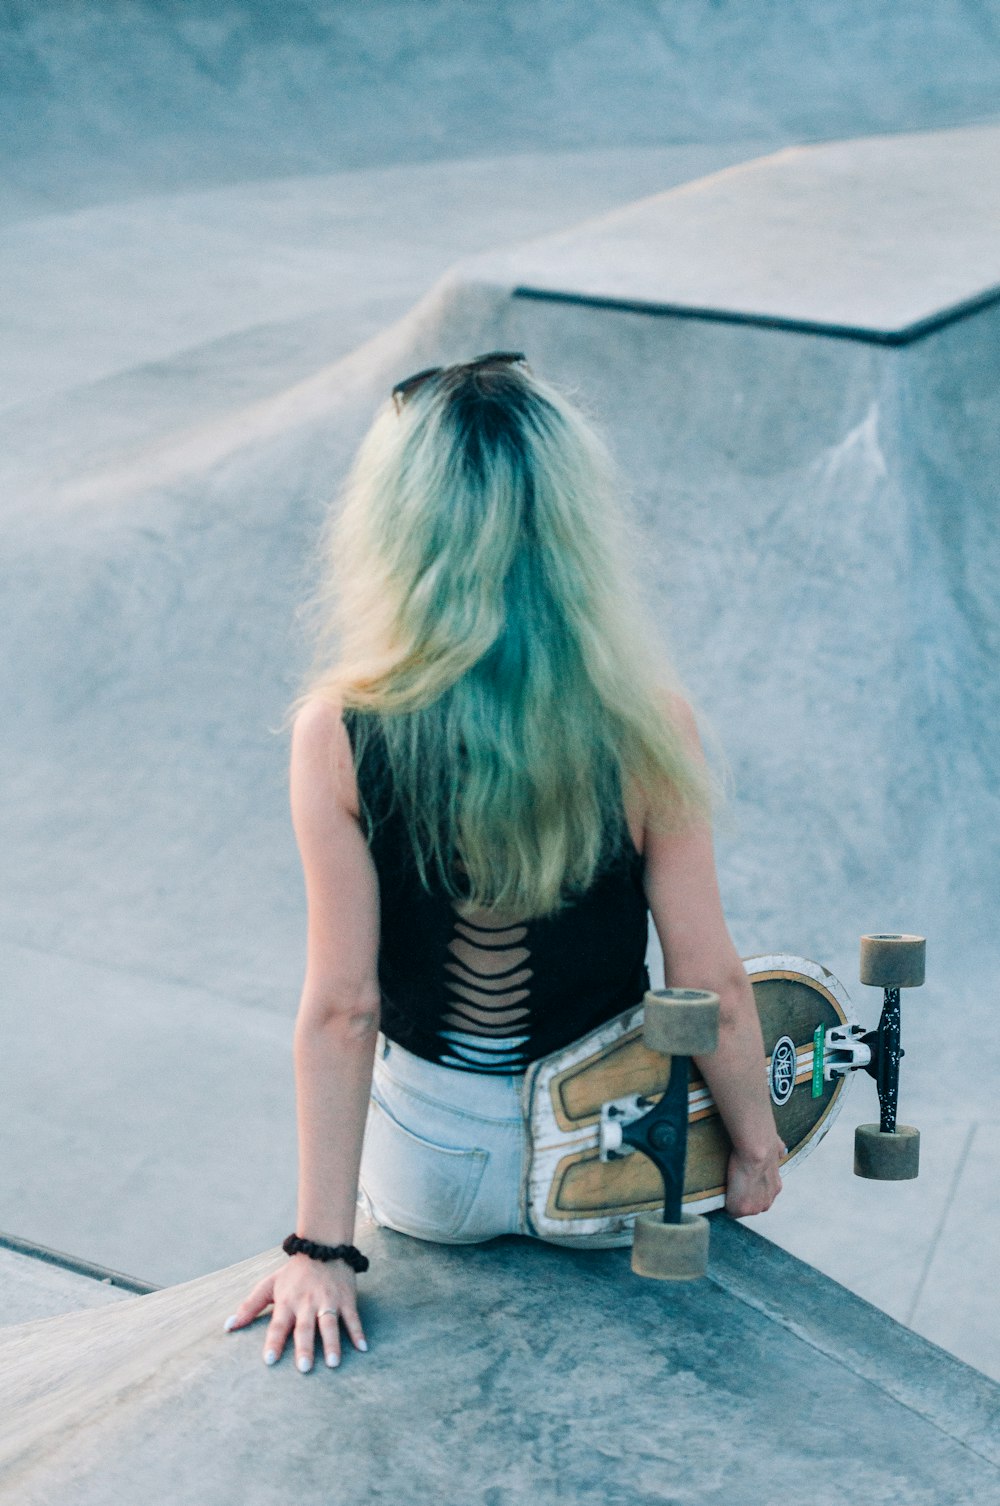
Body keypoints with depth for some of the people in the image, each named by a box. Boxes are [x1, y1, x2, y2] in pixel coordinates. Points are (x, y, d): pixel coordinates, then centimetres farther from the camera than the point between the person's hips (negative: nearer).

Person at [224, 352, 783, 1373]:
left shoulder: (339, 734, -22)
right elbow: (710, 984, -14)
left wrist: (322, 1249, -10)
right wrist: (755, 1144, 4)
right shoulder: (647, 726, -22)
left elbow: (340, 1010, -18)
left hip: (427, 1176, 0)